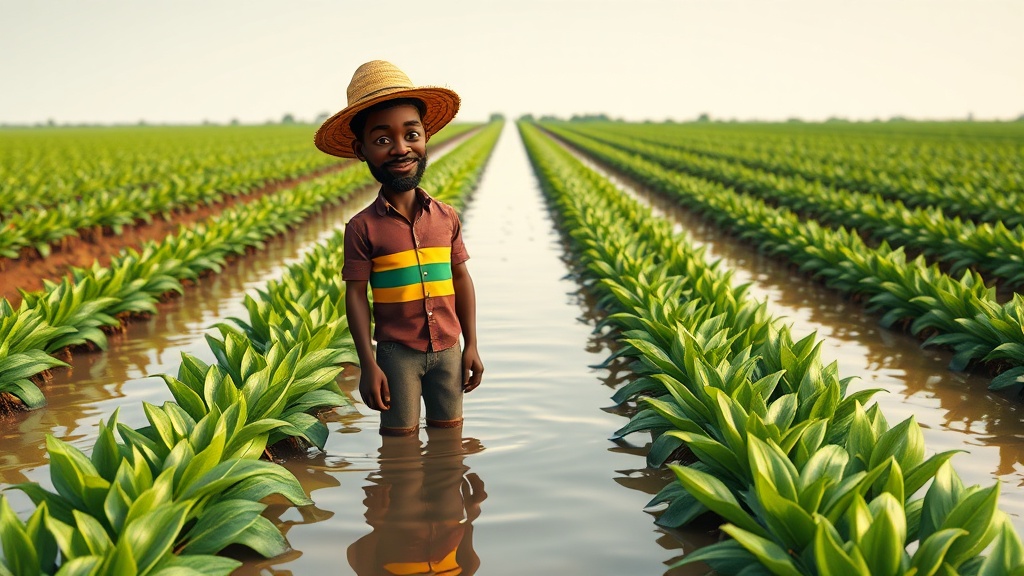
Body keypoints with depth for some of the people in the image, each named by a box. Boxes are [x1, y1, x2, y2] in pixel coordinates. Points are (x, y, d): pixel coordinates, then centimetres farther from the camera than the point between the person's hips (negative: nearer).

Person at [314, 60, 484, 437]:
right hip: (397, 352, -3)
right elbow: (356, 296, -8)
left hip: (447, 348, 3)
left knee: (449, 434, 14)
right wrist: (368, 365, -11)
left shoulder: (446, 217, -1)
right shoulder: (363, 228, -10)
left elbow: (461, 280, 6)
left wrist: (471, 345, 5)